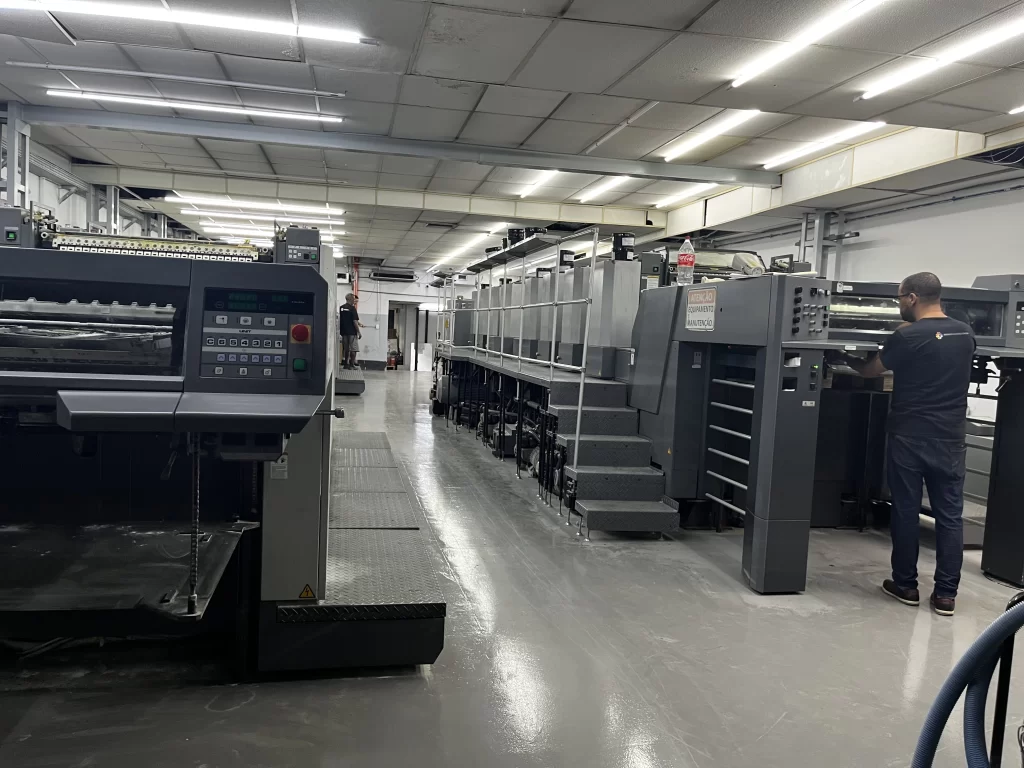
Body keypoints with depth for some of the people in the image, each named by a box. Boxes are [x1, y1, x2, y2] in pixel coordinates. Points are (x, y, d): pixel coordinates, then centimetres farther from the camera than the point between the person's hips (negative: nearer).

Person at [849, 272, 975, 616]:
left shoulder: (907, 337, -12)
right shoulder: (965, 333, 5)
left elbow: (871, 370, 2)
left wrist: (852, 362, 24)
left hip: (909, 438, -4)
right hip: (950, 439, 4)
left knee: (905, 513, 7)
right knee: (950, 515, 7)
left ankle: (906, 586, 17)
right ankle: (945, 594, 10)